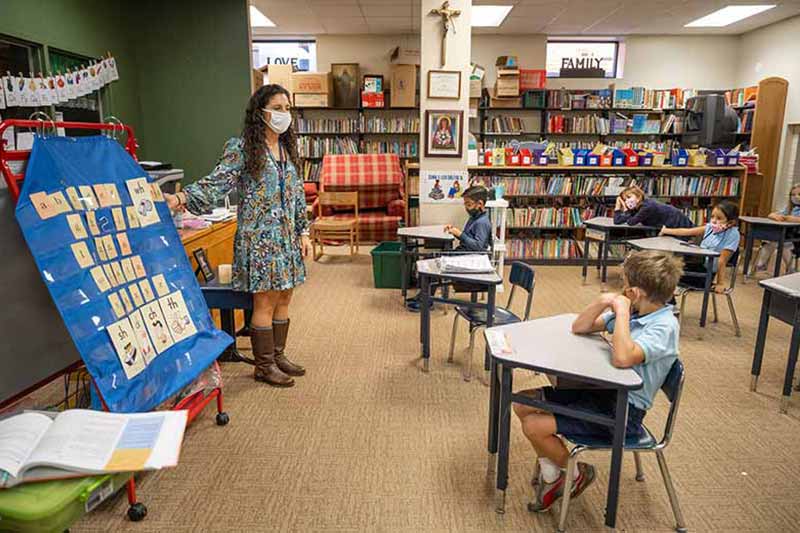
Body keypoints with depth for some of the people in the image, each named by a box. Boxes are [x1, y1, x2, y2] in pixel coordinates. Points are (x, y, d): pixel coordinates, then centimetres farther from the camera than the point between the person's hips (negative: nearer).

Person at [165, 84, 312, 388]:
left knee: (283, 299, 12)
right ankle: (263, 366, 13)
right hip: (259, 236, -7)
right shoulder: (242, 147, -9)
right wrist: (182, 198, -35)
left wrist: (303, 232, 13)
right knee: (265, 302, -2)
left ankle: (278, 356, 27)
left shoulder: (286, 147, 12)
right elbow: (217, 181, -18)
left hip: (286, 235, 7)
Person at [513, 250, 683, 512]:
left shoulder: (664, 326, -20)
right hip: (601, 390, 9)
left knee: (534, 426, -16)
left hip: (623, 411, -9)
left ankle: (577, 473, 13)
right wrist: (603, 301, -8)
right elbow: (579, 328, 8)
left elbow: (622, 358, -39)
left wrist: (621, 311, -28)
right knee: (523, 403, 2)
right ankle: (550, 476, 15)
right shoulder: (633, 311, 3)